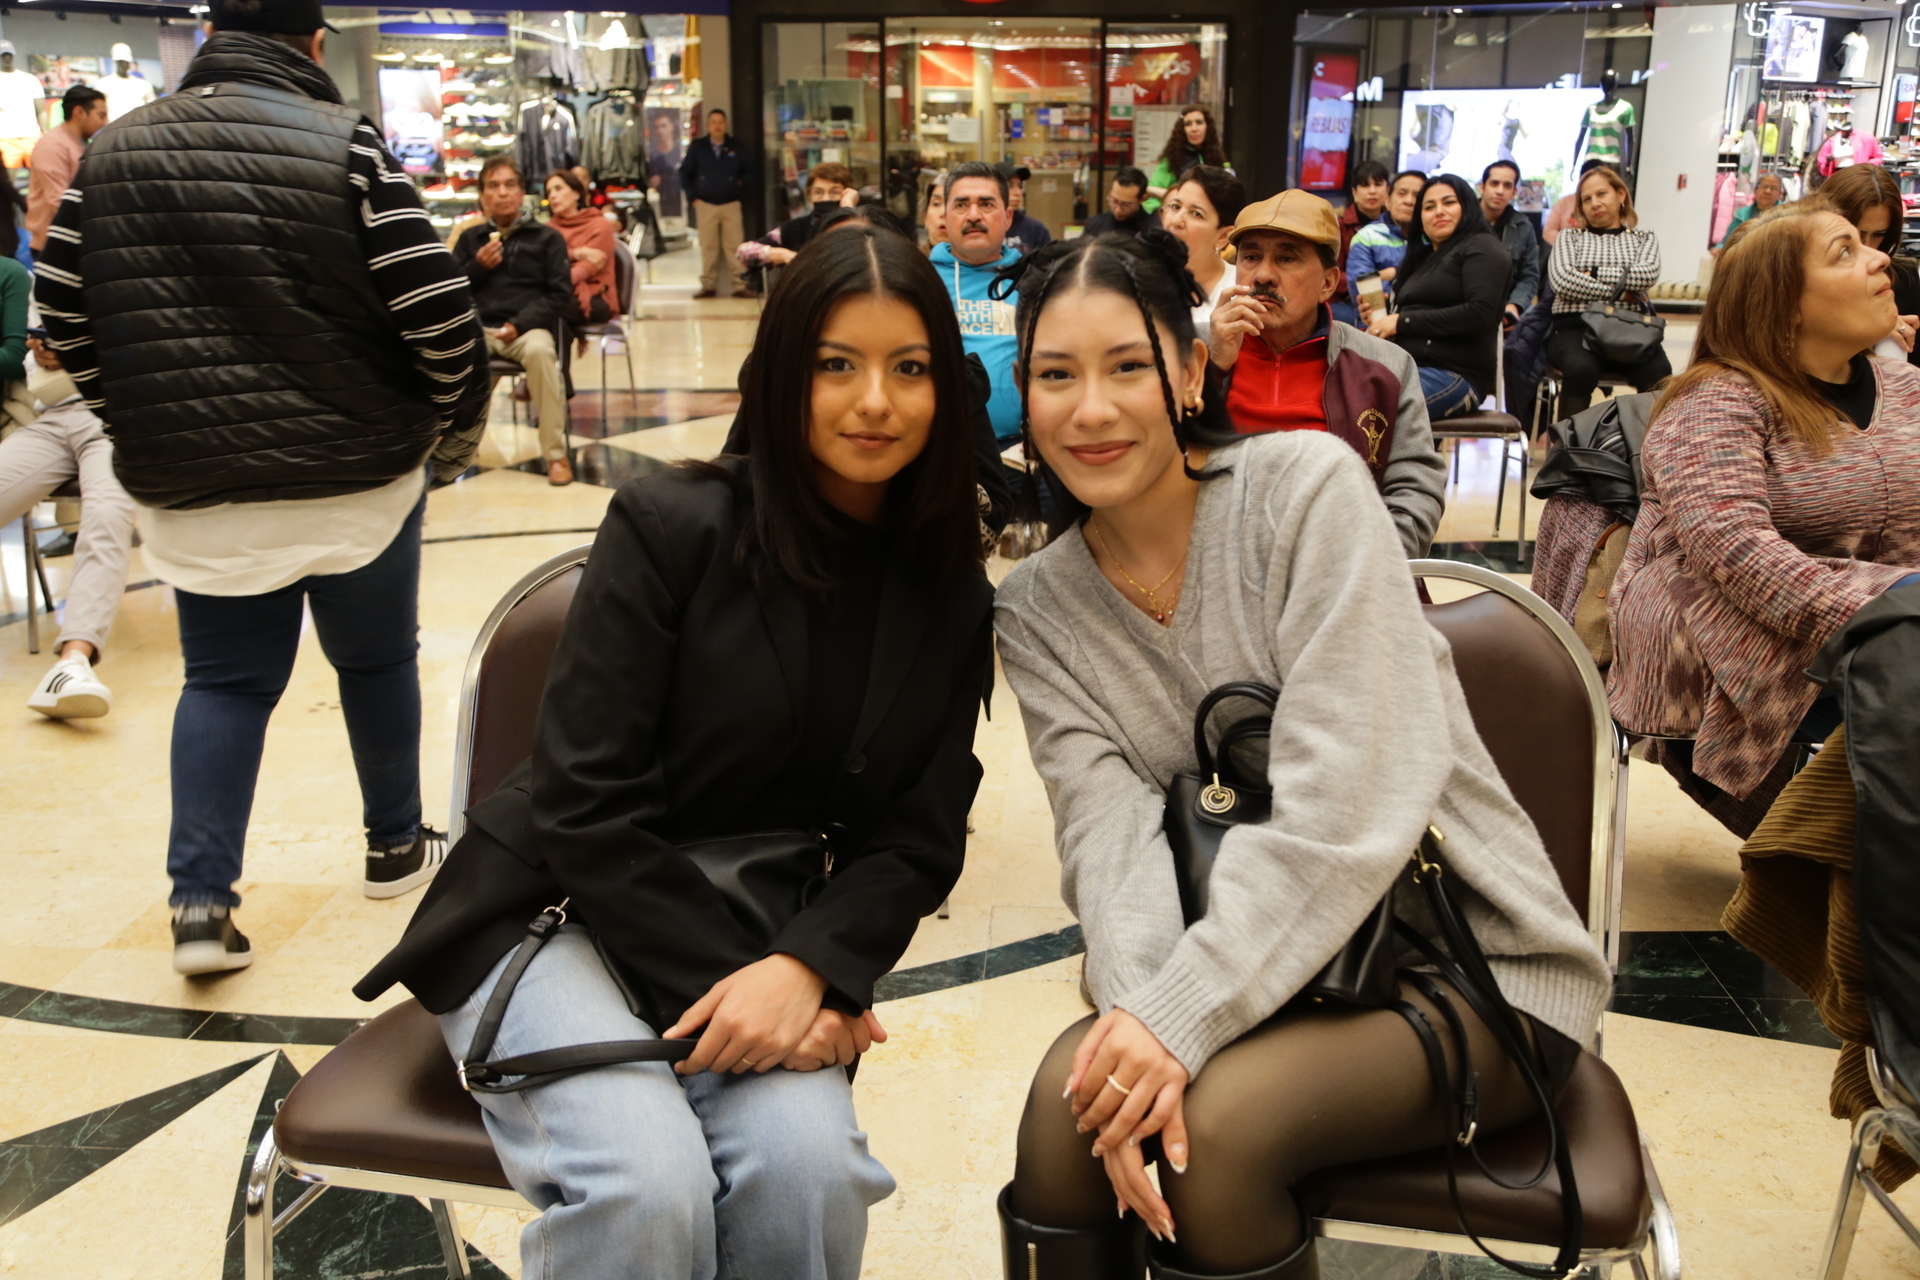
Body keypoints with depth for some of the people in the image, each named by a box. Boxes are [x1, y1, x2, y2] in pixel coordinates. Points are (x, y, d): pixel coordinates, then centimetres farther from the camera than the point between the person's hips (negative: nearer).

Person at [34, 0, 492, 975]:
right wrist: (456, 433, 1)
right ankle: (396, 848, 31)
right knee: (377, 660, 16)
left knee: (224, 679, 13)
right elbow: (438, 312, -16)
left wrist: (141, 431, 18)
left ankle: (200, 898, 4)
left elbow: (64, 316, 7)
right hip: (358, 482, -2)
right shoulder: (343, 146, -9)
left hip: (190, 491, 3)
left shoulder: (111, 154, 4)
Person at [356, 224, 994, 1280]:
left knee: (809, 1166, -27)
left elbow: (918, 837, 0)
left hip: (757, 943, 3)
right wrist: (730, 975, -18)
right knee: (646, 1185, -30)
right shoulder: (672, 526, -11)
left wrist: (806, 967, -19)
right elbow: (583, 802, -13)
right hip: (561, 911, -3)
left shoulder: (954, 600, 2)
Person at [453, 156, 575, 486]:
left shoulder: (546, 238, 11)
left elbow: (560, 294, 2)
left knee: (540, 351, -38)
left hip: (529, 327, -2)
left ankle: (555, 454, -29)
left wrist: (520, 324, -11)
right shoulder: (470, 238, 19)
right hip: (479, 328, 2)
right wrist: (477, 267, -3)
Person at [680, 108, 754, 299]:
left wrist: (741, 193, 5)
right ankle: (708, 285, 6)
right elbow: (685, 172, 11)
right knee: (708, 247, 1)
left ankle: (740, 285, -3)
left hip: (731, 205, 0)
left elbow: (747, 172, 16)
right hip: (705, 205, 0)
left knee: (735, 247, -5)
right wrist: (693, 196, 4)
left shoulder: (736, 148, 7)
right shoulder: (697, 147, 6)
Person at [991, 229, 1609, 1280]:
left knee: (1221, 1120, -28)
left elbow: (1354, 788, -22)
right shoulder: (1035, 608, 2)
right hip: (1266, 971, 4)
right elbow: (1108, 826, -11)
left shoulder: (1305, 484, -13)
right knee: (1069, 1095, -24)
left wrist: (1185, 1011, -28)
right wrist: (1137, 1003, -30)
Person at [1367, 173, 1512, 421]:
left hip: (1454, 373, -7)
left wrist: (1402, 321, -9)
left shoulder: (1482, 247, 4)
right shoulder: (1423, 257, 27)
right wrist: (1380, 317, 1)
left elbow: (1480, 314, -11)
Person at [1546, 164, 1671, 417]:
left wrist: (1593, 273, -3)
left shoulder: (1644, 239, 23)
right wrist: (1617, 292, -6)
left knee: (1660, 376, -32)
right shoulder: (1569, 237, 21)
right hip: (1575, 326, -1)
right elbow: (1563, 280, -1)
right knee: (1581, 369, -38)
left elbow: (1648, 275, -1)